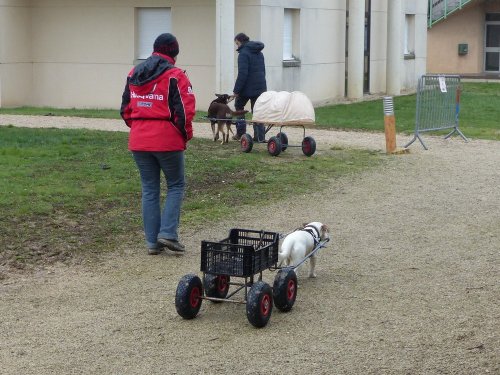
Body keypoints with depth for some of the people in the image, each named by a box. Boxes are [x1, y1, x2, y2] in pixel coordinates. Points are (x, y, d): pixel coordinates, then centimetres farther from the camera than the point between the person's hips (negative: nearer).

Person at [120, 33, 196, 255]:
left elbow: (125, 109, 13)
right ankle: (168, 233, -3)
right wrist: (186, 135, 1)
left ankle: (152, 241, 11)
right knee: (175, 186, 10)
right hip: (167, 140, -5)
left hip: (139, 142, 5)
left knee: (149, 190, 11)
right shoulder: (175, 76, -8)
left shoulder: (134, 74, 11)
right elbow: (184, 111, -13)